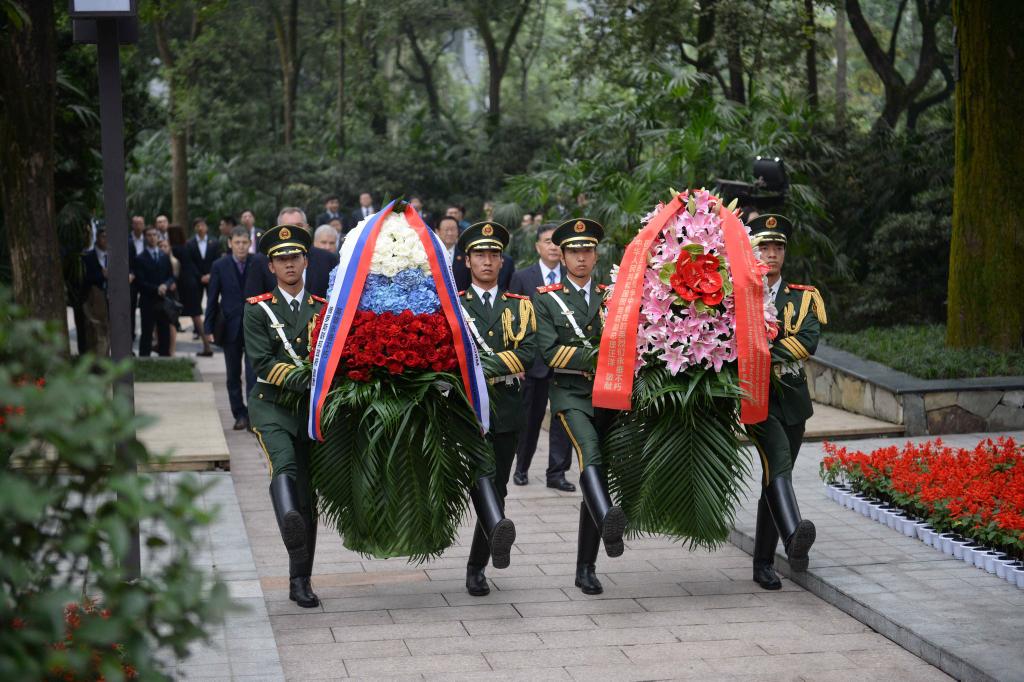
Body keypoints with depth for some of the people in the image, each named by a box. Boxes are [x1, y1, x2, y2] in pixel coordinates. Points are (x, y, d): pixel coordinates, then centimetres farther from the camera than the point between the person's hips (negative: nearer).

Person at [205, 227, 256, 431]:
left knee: (254, 374, -9)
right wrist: (209, 328, -1)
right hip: (230, 327, 2)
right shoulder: (220, 266, 0)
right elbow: (212, 299, 3)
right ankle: (239, 414, 20)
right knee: (233, 376, 10)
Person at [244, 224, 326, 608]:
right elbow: (262, 363, -9)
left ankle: (300, 581, 12)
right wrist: (304, 379, -22)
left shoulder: (323, 309, 11)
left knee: (307, 495, 4)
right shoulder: (258, 310, 2)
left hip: (311, 408, 2)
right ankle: (289, 520, -57)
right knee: (284, 464, -32)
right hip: (271, 406, -2)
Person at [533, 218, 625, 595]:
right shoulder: (546, 299, 4)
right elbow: (550, 351, -7)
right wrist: (596, 356, -14)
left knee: (596, 476, 5)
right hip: (570, 394, -4)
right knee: (590, 451, -32)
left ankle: (586, 568, 12)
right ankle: (608, 522, -56)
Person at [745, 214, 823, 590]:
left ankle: (764, 563, 16)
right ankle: (793, 538, -45)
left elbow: (808, 341, -7)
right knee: (777, 462, -27)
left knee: (777, 474, 8)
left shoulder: (804, 297, 10)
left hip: (792, 397, 4)